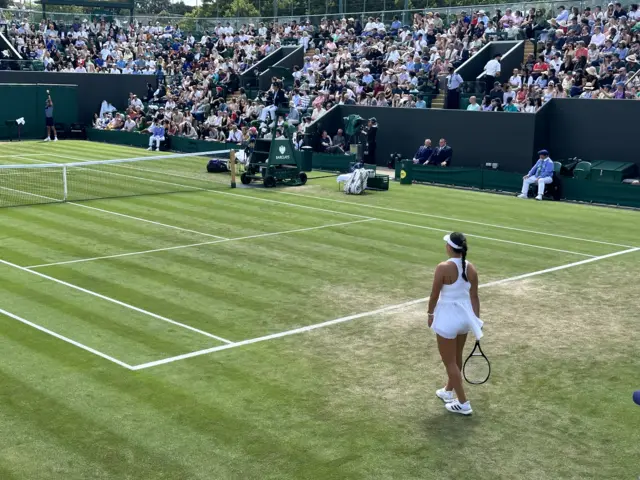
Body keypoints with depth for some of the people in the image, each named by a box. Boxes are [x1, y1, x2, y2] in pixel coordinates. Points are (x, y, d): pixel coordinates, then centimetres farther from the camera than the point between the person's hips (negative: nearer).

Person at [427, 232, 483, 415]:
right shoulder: (471, 269, -4)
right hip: (464, 316, 7)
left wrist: (430, 313, 3)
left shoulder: (443, 268, -21)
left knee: (450, 362, 6)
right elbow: (474, 297, 1)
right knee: (456, 358, 24)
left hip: (448, 318, -7)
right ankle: (448, 391, 44)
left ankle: (463, 404, 11)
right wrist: (476, 321, 9)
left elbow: (434, 295, -14)